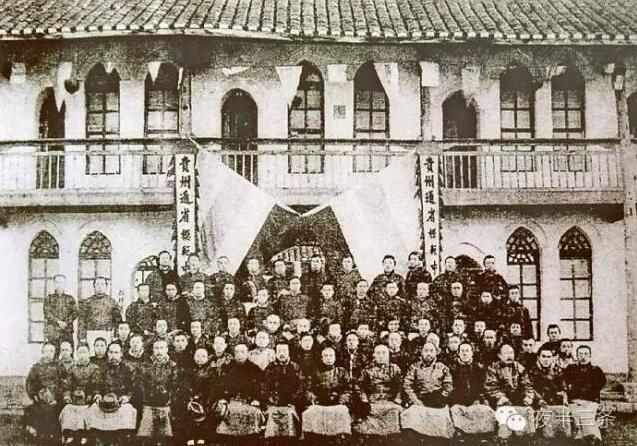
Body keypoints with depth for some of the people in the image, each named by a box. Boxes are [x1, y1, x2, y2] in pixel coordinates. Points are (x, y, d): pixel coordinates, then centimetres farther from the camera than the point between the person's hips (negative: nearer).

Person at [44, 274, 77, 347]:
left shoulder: (70, 298, 13)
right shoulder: (48, 298, 10)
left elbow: (75, 312, 5)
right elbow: (47, 313, 0)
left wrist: (66, 323, -10)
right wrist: (58, 322, -13)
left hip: (67, 330, 1)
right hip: (52, 330, -1)